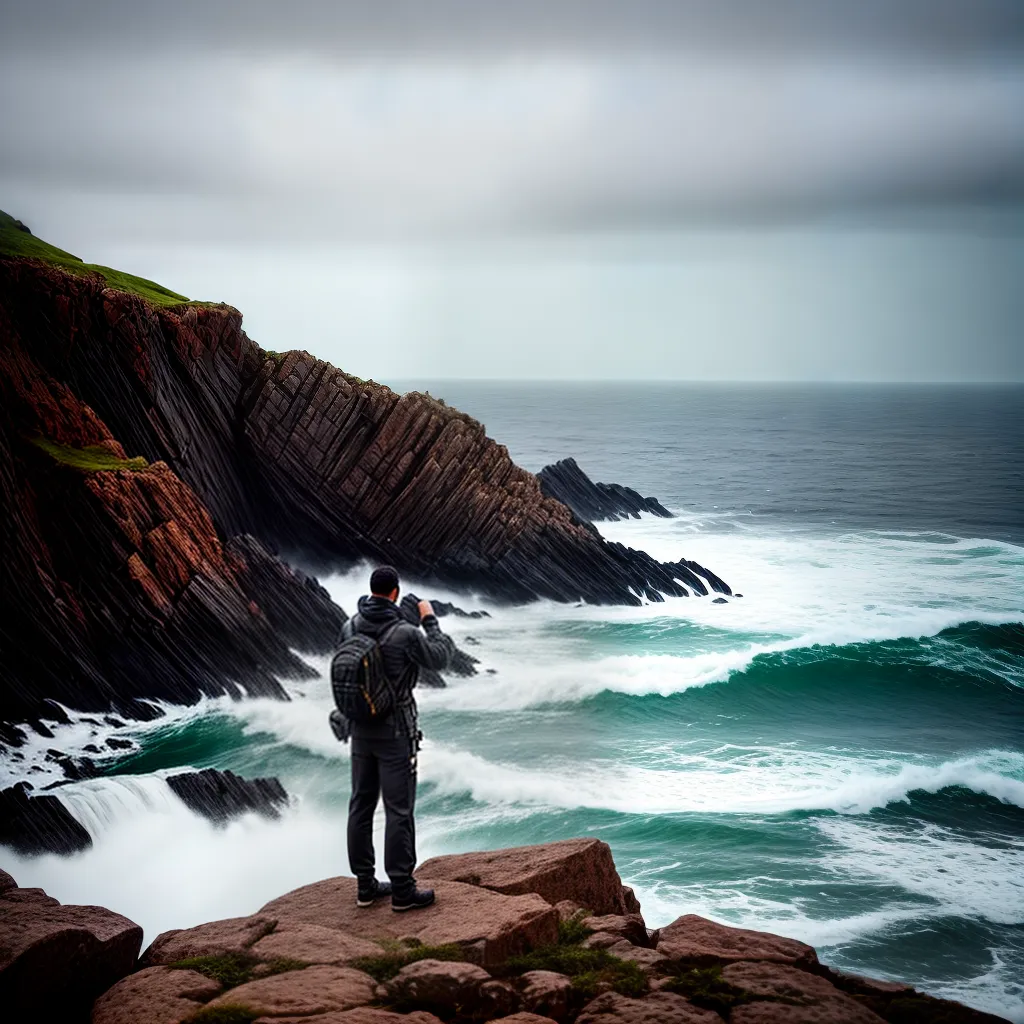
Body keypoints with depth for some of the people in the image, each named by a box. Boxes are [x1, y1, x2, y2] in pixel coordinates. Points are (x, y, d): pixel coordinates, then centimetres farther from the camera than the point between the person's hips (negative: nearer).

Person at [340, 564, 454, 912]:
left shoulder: (350, 627, -1)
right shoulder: (405, 633, -20)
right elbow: (440, 658, -4)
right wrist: (430, 620, 6)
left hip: (361, 730, 6)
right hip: (395, 733, -6)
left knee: (361, 805, 11)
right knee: (398, 809, -1)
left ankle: (366, 886, 19)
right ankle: (402, 890, 4)